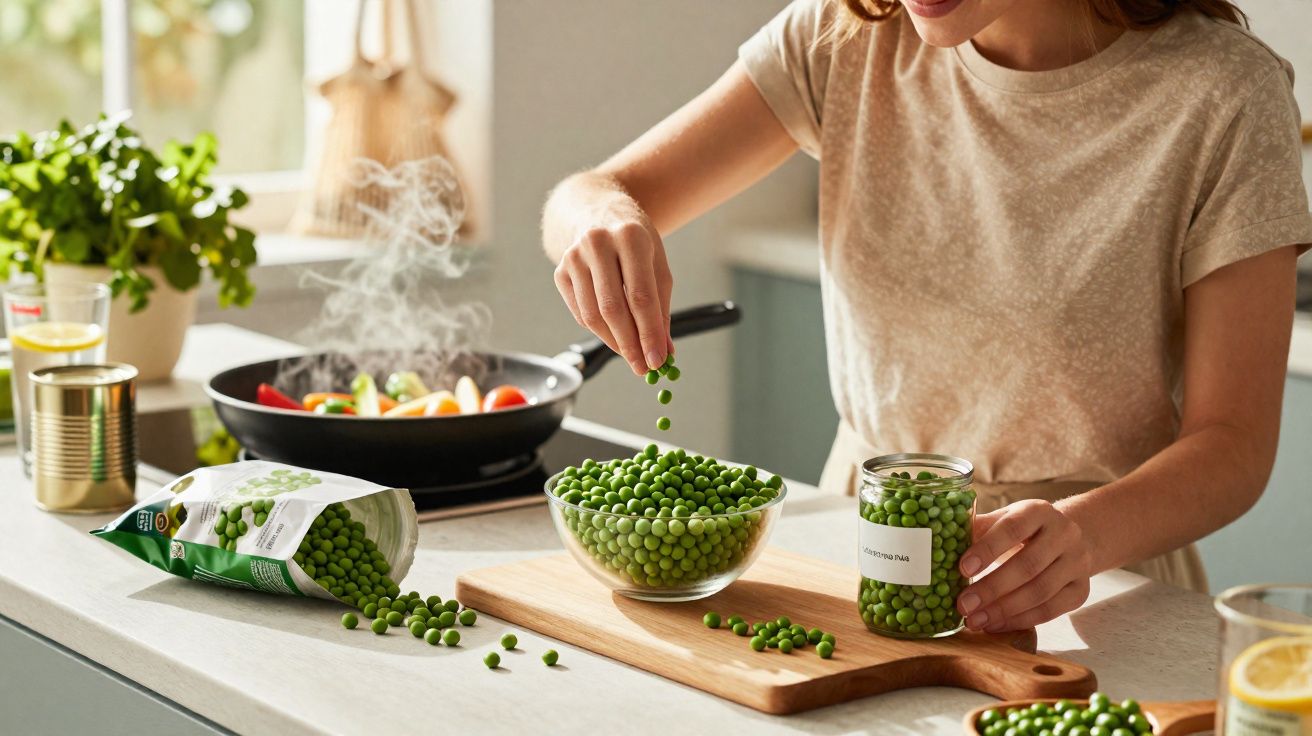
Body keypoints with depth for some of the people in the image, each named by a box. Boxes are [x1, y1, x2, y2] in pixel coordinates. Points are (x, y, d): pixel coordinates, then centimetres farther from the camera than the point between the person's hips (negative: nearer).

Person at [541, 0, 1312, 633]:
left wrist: (1082, 534, -32)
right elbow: (583, 199, -1)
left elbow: (1234, 442, -12)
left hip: (1092, 600, -4)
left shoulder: (1224, 94, -12)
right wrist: (604, 216, -26)